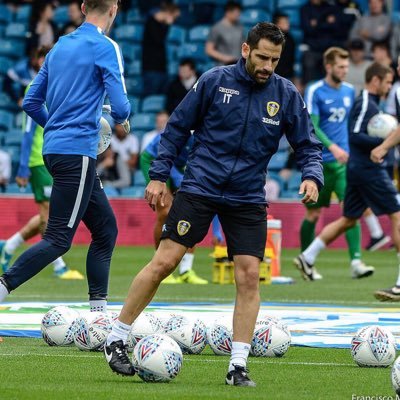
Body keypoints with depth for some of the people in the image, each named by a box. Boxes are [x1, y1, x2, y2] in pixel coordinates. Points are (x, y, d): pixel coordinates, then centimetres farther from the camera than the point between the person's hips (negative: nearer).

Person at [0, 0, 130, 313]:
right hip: (78, 152, -8)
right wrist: (123, 120, 8)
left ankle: (98, 311, 14)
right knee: (59, 240, -8)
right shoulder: (105, 48, -8)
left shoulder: (60, 47, 14)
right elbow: (120, 108, -14)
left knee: (106, 228, 14)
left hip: (55, 147, 8)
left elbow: (31, 103, 16)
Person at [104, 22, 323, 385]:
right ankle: (116, 341, 6)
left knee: (249, 276, -7)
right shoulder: (215, 81, -5)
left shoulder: (287, 95, 0)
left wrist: (312, 176, -14)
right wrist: (158, 175, 0)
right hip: (199, 187, -2)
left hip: (248, 198, 2)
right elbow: (177, 127, 3)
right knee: (163, 263, -7)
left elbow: (307, 144, 6)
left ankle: (238, 367, 2)